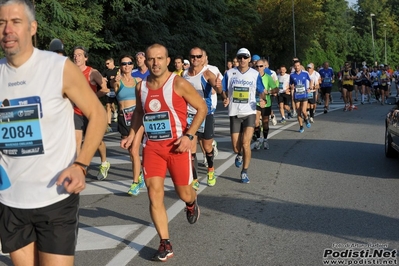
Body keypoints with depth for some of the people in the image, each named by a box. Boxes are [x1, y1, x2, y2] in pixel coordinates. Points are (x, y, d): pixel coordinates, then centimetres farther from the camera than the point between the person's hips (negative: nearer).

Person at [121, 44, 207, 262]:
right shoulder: (141, 87, 2)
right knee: (154, 195, -7)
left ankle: (192, 203, 48)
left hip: (177, 145, -3)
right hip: (152, 146, 3)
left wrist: (189, 135, -15)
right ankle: (165, 244, 2)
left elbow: (202, 108, -7)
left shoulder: (179, 84, -12)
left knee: (184, 193, 9)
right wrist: (132, 135, 8)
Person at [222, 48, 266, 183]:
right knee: (236, 147, 2)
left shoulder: (255, 74, 2)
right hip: (234, 113, 1)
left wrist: (265, 97, -16)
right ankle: (239, 155, 40)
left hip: (249, 112, -1)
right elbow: (224, 90, 10)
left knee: (246, 144, -13)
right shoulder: (229, 73, 3)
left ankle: (244, 172, 2)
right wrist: (225, 99, -11)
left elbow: (261, 91, 7)